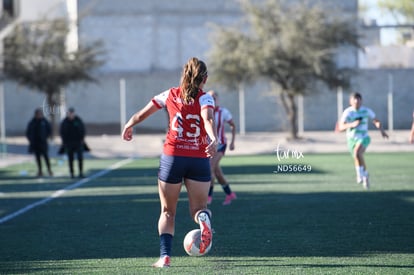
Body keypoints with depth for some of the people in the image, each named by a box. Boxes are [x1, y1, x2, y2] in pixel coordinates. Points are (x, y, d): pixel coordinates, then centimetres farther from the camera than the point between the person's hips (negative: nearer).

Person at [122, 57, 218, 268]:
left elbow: (141, 114, 14)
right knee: (198, 209, 12)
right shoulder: (204, 98, 0)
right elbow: (208, 120, -21)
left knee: (167, 212, 13)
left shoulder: (170, 95, 7)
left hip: (172, 157, 1)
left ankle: (164, 256, -3)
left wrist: (128, 127, 33)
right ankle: (204, 217, -26)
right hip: (199, 159, -1)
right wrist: (214, 140, -37)